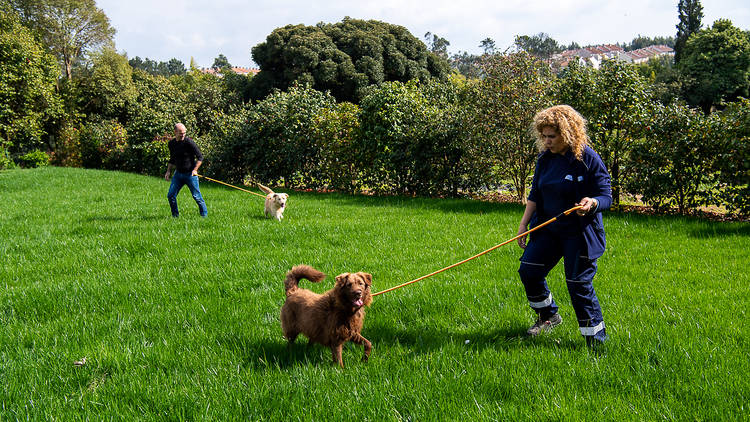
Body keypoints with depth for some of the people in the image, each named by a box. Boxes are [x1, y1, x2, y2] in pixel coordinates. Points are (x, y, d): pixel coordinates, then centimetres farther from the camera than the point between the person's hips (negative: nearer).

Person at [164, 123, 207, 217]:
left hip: (190, 174, -5)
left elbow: (200, 157, -10)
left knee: (196, 196, -4)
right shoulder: (171, 143, 4)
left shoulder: (189, 142, -13)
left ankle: (204, 215, 10)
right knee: (170, 195, 0)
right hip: (178, 173, 5)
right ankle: (175, 216, 15)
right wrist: (168, 171, 10)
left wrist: (195, 170, -19)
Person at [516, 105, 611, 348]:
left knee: (579, 284, -7)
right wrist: (524, 224, 8)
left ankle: (596, 340, 8)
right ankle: (548, 316, 29)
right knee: (528, 271, 4)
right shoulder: (545, 157, 5)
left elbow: (606, 196, -11)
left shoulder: (588, 159, -14)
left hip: (579, 234, -7)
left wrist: (592, 203, -34)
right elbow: (535, 194, 14)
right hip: (548, 229, 7)